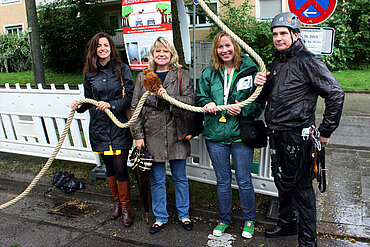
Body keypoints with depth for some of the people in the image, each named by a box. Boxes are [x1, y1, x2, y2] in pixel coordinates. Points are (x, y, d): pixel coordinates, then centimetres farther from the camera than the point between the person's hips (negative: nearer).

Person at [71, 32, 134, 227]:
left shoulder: (122, 69, -1)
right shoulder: (89, 73, 9)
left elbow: (130, 97, -6)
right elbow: (89, 99, 15)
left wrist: (111, 105, -18)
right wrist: (79, 106, -5)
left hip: (119, 125, -3)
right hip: (99, 125, 4)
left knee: (120, 167, -4)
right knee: (109, 166, 13)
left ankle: (125, 208, 14)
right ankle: (117, 202, 31)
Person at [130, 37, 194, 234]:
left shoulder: (181, 74, 2)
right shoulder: (143, 77, 6)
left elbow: (190, 99, -6)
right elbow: (135, 107, 5)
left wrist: (169, 96, -21)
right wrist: (138, 135, -1)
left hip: (175, 133, -1)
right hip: (152, 135, 1)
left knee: (180, 177, 12)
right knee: (157, 179, 10)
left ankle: (184, 215, 31)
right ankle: (160, 217, 29)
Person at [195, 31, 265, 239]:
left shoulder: (249, 70, -4)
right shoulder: (209, 73, 5)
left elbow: (260, 101, -2)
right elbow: (199, 96, 13)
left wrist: (243, 109, -19)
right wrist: (207, 103, -8)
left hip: (241, 134, -2)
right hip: (215, 135, 3)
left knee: (244, 180, 8)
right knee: (222, 181, 15)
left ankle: (249, 220, 31)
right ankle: (224, 219, 34)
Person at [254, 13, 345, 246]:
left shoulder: (307, 61, -11)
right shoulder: (277, 63, 13)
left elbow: (335, 94, -14)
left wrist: (325, 131, -11)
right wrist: (262, 84, 0)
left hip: (297, 135, -8)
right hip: (277, 135, 8)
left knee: (301, 187, 3)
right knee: (283, 182, 20)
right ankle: (287, 223, 40)